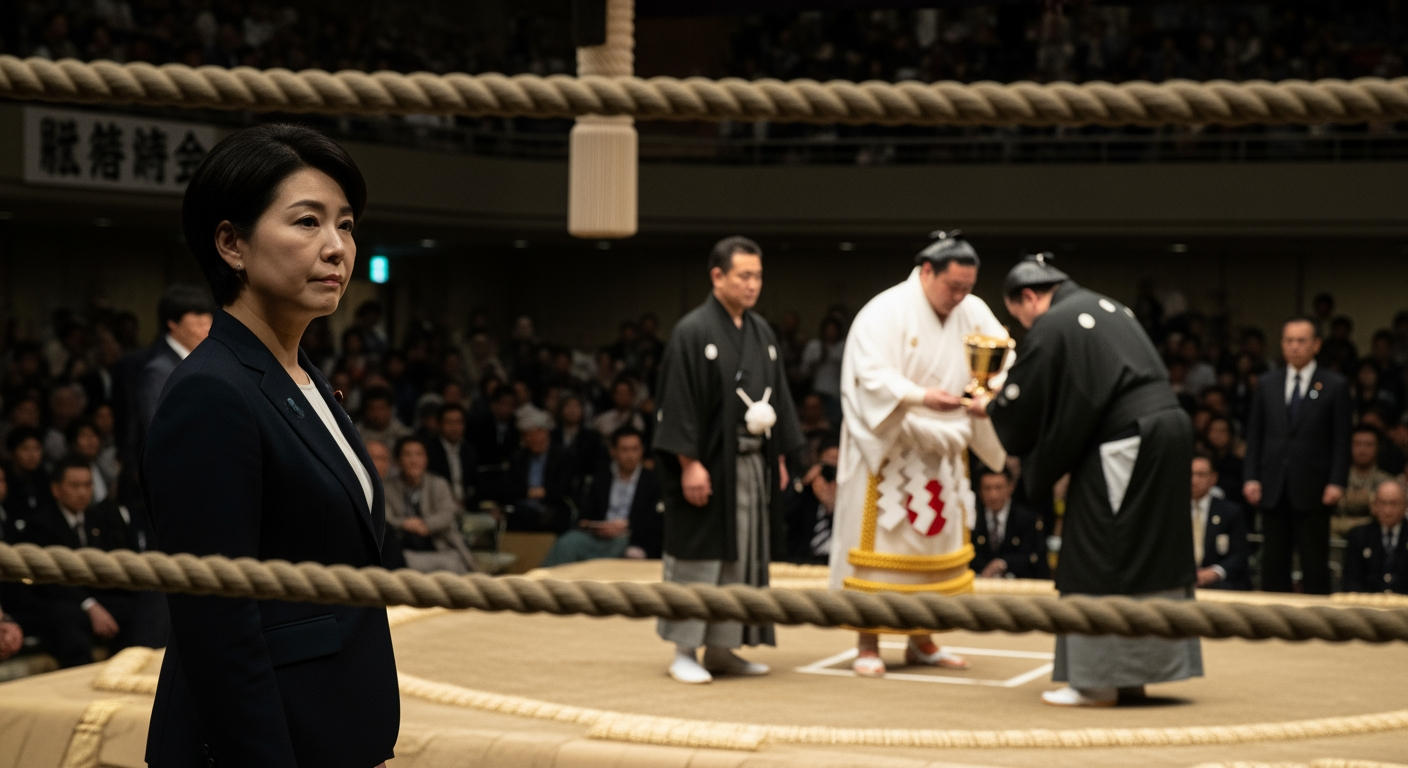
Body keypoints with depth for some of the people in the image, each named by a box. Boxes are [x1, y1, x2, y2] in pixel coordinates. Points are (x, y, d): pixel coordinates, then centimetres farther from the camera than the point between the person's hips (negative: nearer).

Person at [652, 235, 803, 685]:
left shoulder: (762, 332, 11)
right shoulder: (692, 332, -10)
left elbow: (776, 397, 16)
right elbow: (678, 402, -14)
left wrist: (780, 457, 11)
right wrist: (689, 463, -19)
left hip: (753, 463, 7)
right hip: (708, 464, -7)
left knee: (743, 557, 9)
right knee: (699, 555, -3)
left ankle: (721, 647, 17)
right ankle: (684, 652, 5)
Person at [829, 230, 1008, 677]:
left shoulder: (972, 312, 4)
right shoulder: (884, 313, -13)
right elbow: (873, 377, -22)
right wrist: (923, 396, -37)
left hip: (942, 452, 6)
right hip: (888, 451, -6)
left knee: (935, 544, 11)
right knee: (881, 544, -3)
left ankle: (921, 642, 21)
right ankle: (868, 647, 2)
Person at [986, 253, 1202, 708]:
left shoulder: (1050, 326, -8)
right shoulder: (1105, 308, 19)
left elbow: (1023, 403, -3)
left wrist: (991, 407, 19)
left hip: (1122, 445, -9)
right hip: (1164, 430, 9)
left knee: (1099, 561, 0)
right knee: (1147, 553, 13)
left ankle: (1099, 682, 2)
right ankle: (1133, 676, 19)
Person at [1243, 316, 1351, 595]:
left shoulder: (1335, 386, 2)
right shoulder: (1267, 384, 12)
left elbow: (1342, 440, -1)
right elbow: (1254, 434, 11)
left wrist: (1336, 483, -10)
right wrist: (1251, 477, 1)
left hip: (1312, 489, -3)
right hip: (1273, 488, 3)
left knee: (1315, 566, -1)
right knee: (1273, 563, 5)